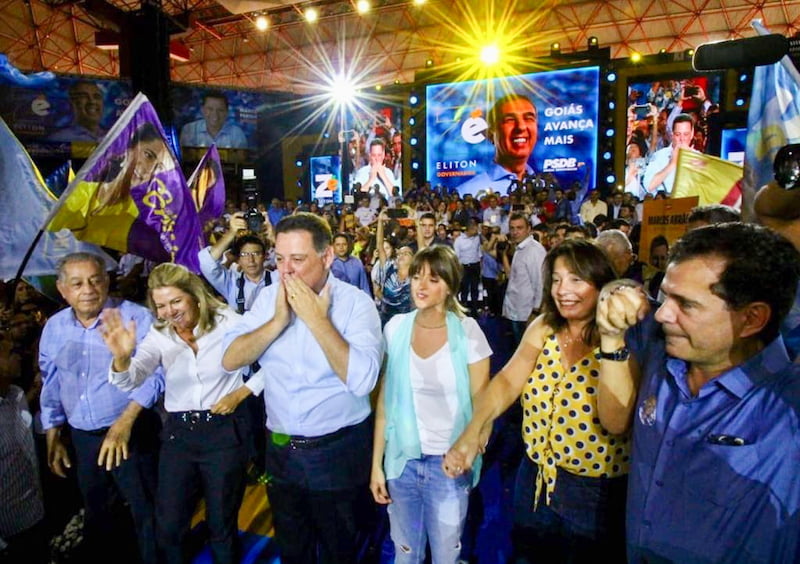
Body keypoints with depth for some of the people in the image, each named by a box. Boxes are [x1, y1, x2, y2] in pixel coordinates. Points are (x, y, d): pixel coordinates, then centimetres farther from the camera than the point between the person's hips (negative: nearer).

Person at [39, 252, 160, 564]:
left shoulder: (135, 317, -14)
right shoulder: (54, 327, 4)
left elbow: (153, 372, -18)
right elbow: (51, 386, 12)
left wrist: (125, 422, -24)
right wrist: (53, 437, 14)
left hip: (132, 432, -5)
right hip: (82, 438, 6)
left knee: (146, 512, 6)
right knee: (96, 513, 23)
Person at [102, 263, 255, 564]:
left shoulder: (227, 322, -9)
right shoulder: (159, 335, 0)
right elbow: (130, 381, -13)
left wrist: (241, 393, -13)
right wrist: (122, 358, -34)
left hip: (225, 430, -3)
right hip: (178, 433, 3)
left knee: (222, 525, 12)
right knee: (169, 527, 12)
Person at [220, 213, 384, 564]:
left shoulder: (356, 302, -16)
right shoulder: (269, 297, -2)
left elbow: (362, 379, -27)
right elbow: (230, 360, -8)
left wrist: (317, 319, -27)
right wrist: (279, 320, -20)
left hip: (338, 452, -4)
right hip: (280, 450, 4)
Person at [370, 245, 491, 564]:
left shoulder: (467, 331, -10)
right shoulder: (395, 328, -5)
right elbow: (384, 400, 1)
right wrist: (376, 463, 1)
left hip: (449, 463, -1)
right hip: (402, 459, 2)